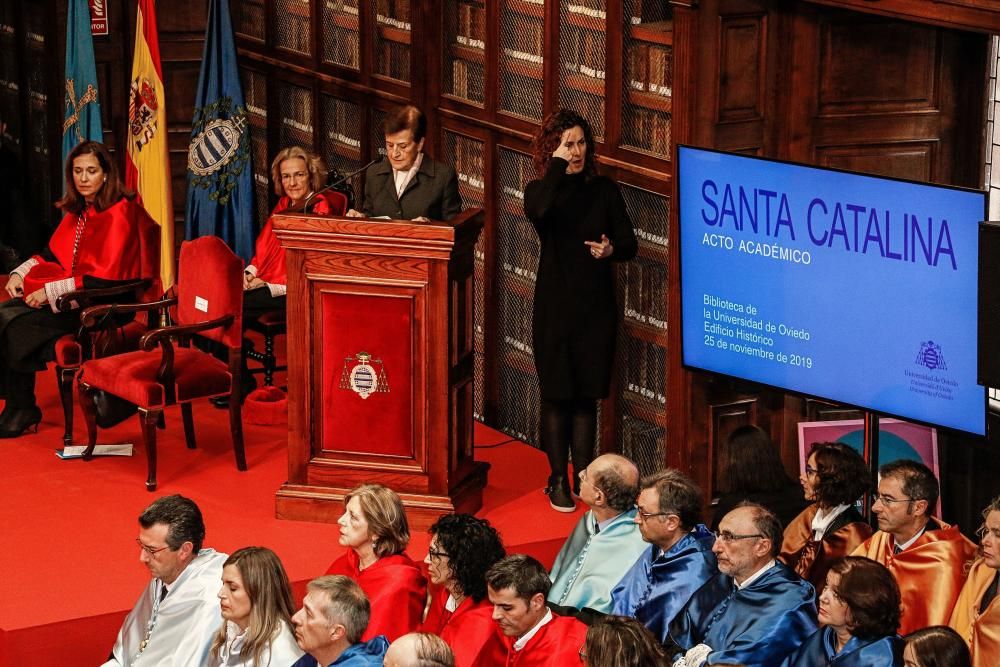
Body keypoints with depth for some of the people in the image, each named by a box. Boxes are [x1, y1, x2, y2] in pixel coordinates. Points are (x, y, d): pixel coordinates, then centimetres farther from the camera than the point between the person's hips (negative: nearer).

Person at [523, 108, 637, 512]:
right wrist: (558, 165, -19)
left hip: (596, 307, 2)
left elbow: (630, 244, 2)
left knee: (587, 395, 5)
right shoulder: (540, 190, -1)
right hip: (555, 306, -1)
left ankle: (584, 476, 13)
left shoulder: (605, 190, 4)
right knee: (556, 395, 1)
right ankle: (558, 479, 9)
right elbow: (538, 212, -27)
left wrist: (612, 249, -20)